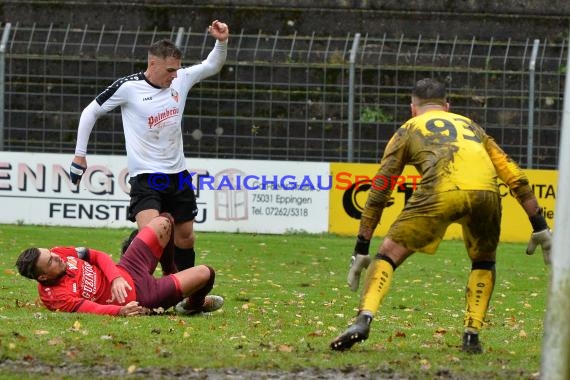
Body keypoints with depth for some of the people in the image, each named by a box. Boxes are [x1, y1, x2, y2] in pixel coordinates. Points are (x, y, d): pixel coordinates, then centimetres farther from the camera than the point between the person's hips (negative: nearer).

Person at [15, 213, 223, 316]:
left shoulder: (58, 253, -9)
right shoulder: (55, 296, -31)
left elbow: (97, 256, -3)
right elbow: (89, 308, -38)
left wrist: (116, 278, -19)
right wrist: (120, 311, -54)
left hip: (126, 271, 8)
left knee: (164, 222, 14)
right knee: (205, 274, -2)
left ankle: (171, 272, 39)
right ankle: (194, 305, 36)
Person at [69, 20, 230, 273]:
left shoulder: (181, 79, 0)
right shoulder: (128, 87, -13)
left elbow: (212, 66, 13)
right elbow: (91, 112, -1)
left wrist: (222, 42, -7)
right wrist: (80, 155, 0)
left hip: (177, 174, 6)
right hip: (145, 176, -6)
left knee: (185, 236, 13)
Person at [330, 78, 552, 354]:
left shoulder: (408, 130, 29)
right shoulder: (470, 126, 37)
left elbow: (378, 193, 26)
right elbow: (516, 178, 29)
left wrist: (361, 250, 28)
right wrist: (540, 228, 31)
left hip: (442, 192, -2)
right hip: (486, 192, 2)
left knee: (388, 255, 9)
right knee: (484, 262, 29)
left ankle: (364, 319, -11)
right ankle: (472, 335, 17)